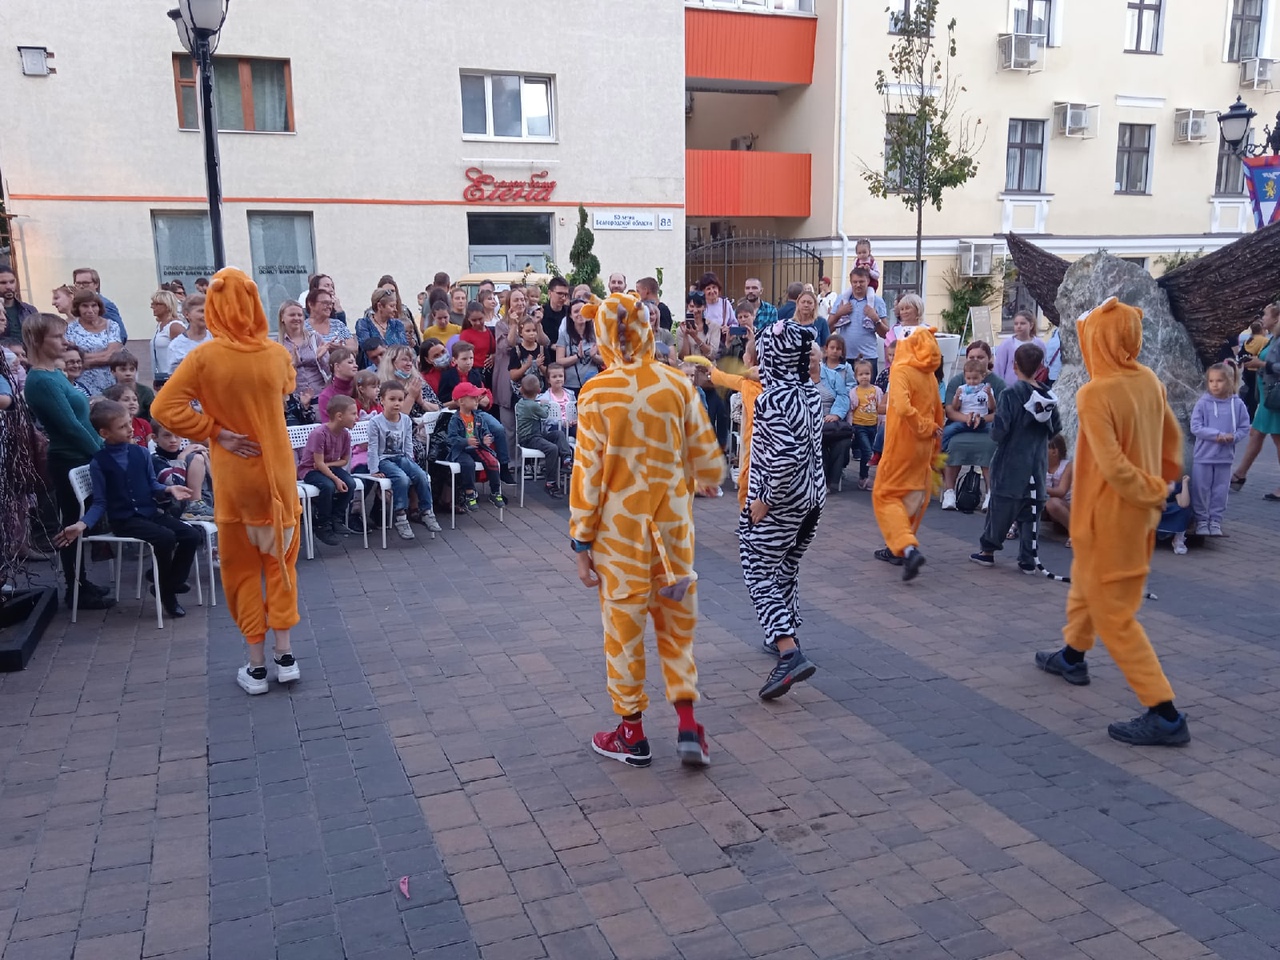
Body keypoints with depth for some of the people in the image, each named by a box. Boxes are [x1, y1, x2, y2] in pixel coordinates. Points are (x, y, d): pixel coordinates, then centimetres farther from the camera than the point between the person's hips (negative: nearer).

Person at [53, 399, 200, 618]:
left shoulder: (141, 453, 5)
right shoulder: (98, 462, -7)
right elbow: (100, 502, -5)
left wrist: (169, 489, -5)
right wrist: (82, 524, -19)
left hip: (150, 512, 6)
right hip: (123, 519, -6)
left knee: (192, 536, -10)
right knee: (165, 537, -30)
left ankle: (171, 584, 6)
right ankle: (166, 592, -9)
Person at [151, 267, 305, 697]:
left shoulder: (205, 356, -13)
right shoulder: (277, 353, -7)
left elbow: (164, 407, -15)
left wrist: (215, 431, -9)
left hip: (233, 473, -1)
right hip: (277, 469, 2)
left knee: (242, 568, 9)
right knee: (280, 561, 14)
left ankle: (257, 666, 14)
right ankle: (285, 656, 15)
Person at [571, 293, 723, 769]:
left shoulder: (596, 393, -12)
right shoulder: (677, 384, -4)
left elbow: (588, 472, -11)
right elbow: (707, 459, 0)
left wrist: (581, 540, -3)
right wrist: (704, 482, 23)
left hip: (619, 527, -2)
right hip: (672, 522, 2)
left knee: (624, 625, 11)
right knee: (677, 622, 17)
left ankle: (632, 734, 22)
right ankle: (687, 725, 11)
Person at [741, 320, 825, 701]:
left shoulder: (771, 401, -20)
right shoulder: (810, 392, 4)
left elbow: (785, 456, -28)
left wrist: (765, 499, -20)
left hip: (778, 503, -8)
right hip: (811, 498, 8)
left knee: (759, 574, -1)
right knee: (785, 569, 22)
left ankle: (789, 653, -13)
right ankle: (784, 635, 35)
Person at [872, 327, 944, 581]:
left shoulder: (901, 371, -16)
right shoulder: (930, 375, 6)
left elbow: (903, 407, -30)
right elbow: (938, 412, 12)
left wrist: (924, 427, -16)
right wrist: (933, 437, 18)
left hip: (902, 444, -7)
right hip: (923, 446, 7)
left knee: (886, 495, 3)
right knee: (912, 497, 16)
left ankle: (908, 548, -14)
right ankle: (896, 548, 26)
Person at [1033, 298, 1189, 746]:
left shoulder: (1094, 394, -24)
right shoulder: (1149, 380, 0)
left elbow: (1113, 466, -27)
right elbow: (1172, 434, 13)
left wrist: (1155, 492, -12)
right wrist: (1165, 479, 19)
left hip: (1111, 515, -8)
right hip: (1139, 511, 9)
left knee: (1113, 613, 0)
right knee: (1086, 584, 28)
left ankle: (1165, 715, 1)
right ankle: (1072, 657, 48)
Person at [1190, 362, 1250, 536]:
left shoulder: (1237, 404, -3)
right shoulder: (1202, 403, -8)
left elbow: (1244, 428, 2)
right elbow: (1195, 427, -12)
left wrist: (1233, 437, -18)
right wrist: (1217, 435, -21)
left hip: (1225, 457, 1)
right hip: (1203, 456, -1)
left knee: (1220, 492, 10)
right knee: (1201, 491, 6)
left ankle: (1215, 521, 22)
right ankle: (1202, 521, 19)